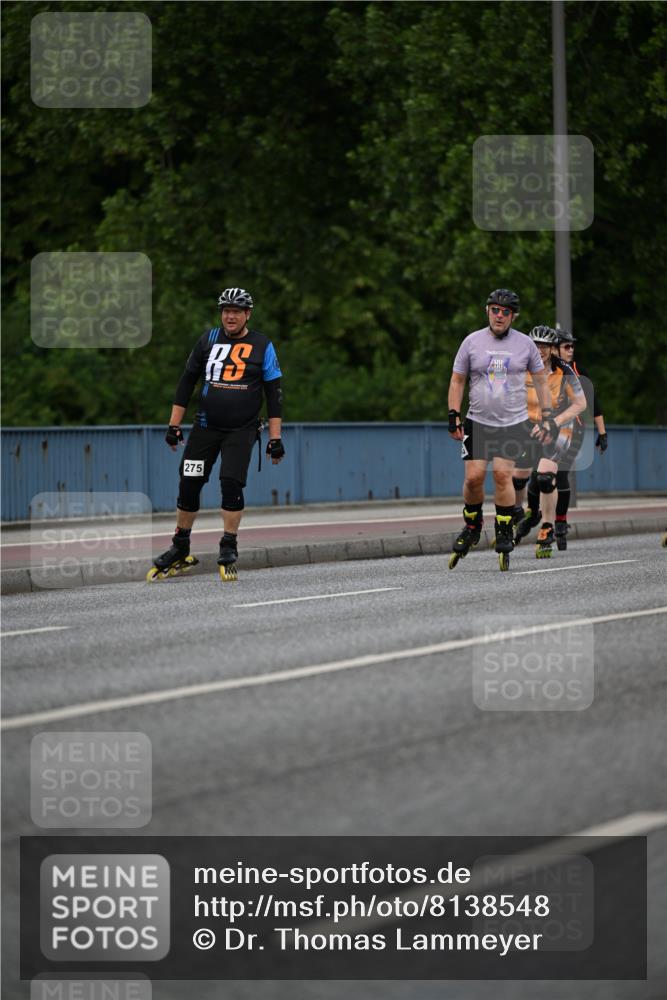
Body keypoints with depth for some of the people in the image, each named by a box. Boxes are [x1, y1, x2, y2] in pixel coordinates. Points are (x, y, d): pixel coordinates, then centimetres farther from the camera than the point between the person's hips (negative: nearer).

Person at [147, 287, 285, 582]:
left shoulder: (262, 346, 0)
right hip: (206, 426, 2)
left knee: (231, 483, -17)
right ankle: (180, 551, 14)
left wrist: (275, 438, -4)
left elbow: (274, 393, 1)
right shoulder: (208, 340, 5)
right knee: (189, 485, 0)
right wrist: (174, 426, 7)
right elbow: (187, 382, 10)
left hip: (241, 430, -2)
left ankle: (228, 551, -3)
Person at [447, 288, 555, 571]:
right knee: (473, 476, -9)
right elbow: (457, 380, 9)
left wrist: (547, 417, 6)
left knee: (502, 474, -15)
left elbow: (541, 380, 13)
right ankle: (472, 525, 16)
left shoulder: (525, 344, 4)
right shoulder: (472, 341, 3)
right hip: (478, 422, 1)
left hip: (513, 423, -1)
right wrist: (454, 417, 2)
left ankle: (504, 535, -3)